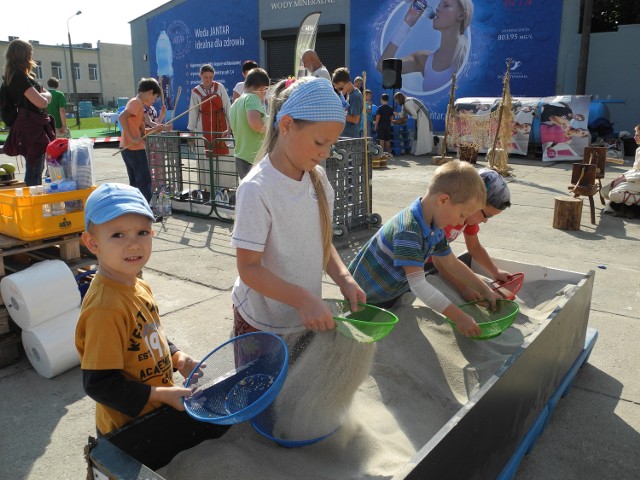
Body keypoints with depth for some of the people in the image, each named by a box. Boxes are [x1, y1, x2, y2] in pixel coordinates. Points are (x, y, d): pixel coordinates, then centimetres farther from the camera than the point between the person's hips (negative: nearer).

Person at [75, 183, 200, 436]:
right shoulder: (105, 308, -28)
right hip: (126, 427, -8)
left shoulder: (140, 288, -2)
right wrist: (163, 394, -23)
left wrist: (177, 358, -3)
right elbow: (99, 384, -25)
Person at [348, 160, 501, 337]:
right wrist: (459, 317, -34)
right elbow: (419, 285, -38)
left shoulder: (435, 228, -5)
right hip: (366, 299, -8)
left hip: (393, 293, 8)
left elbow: (452, 264, 9)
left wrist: (486, 291, 6)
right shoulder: (408, 230, -35)